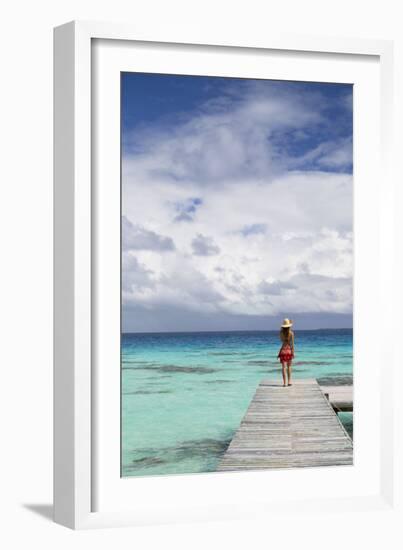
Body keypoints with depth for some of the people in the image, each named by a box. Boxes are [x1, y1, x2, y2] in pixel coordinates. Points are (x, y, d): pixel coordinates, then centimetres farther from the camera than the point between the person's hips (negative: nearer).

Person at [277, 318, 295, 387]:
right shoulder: (291, 333, -7)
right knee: (289, 367, 14)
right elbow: (292, 343, -7)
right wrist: (293, 352, -2)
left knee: (284, 367, -1)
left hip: (283, 350, 0)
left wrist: (282, 329, 12)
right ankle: (289, 381, 14)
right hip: (289, 350, 0)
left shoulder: (281, 332, -3)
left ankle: (285, 382, -7)